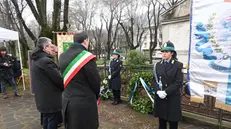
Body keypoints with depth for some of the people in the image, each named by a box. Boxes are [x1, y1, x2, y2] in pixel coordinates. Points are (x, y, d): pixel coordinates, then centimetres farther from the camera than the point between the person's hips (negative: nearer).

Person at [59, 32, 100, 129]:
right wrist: (96, 96, 5)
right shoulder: (87, 57, -20)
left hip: (67, 101, 7)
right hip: (85, 102, -6)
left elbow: (66, 78, 6)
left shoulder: (63, 56, 1)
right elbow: (95, 81, -13)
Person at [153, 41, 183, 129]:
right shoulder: (158, 65, 7)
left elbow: (178, 83, -11)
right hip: (160, 98, 4)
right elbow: (154, 80, 5)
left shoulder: (178, 65, -4)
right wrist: (158, 91, -12)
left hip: (173, 98, -3)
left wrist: (166, 92, -19)